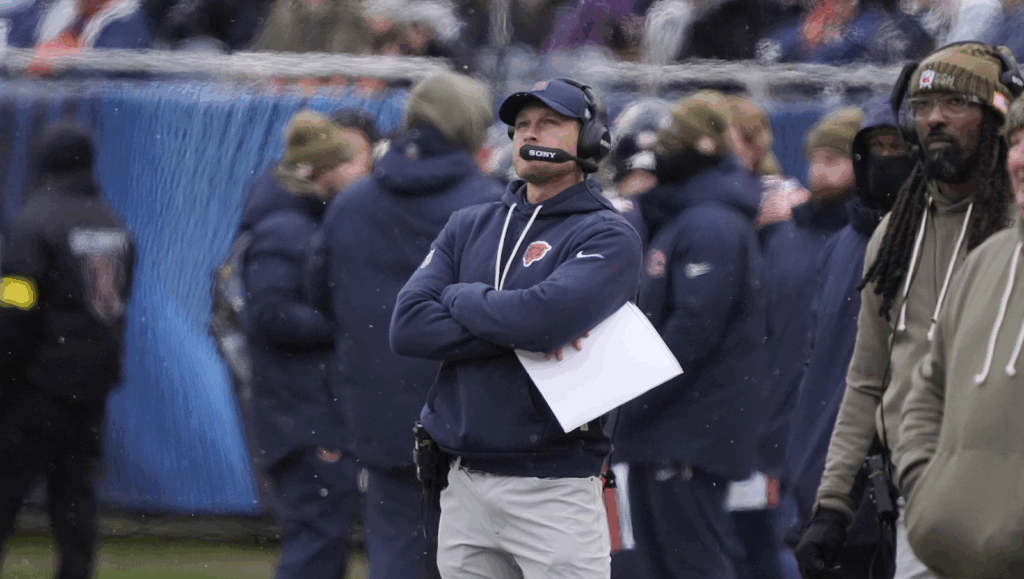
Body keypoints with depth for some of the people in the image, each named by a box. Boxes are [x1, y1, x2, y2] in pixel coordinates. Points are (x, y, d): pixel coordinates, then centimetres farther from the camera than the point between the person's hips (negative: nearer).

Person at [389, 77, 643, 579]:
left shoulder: (608, 237, -3)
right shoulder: (468, 227, 14)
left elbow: (546, 316, -22)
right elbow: (407, 328, 0)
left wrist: (459, 298, -4)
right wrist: (518, 334, -11)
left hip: (553, 493, -5)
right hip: (463, 486, 5)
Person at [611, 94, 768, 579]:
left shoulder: (713, 226, -14)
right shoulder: (670, 219, 19)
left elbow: (693, 328, -22)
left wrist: (627, 404, -18)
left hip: (690, 436, -10)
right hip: (657, 433, 10)